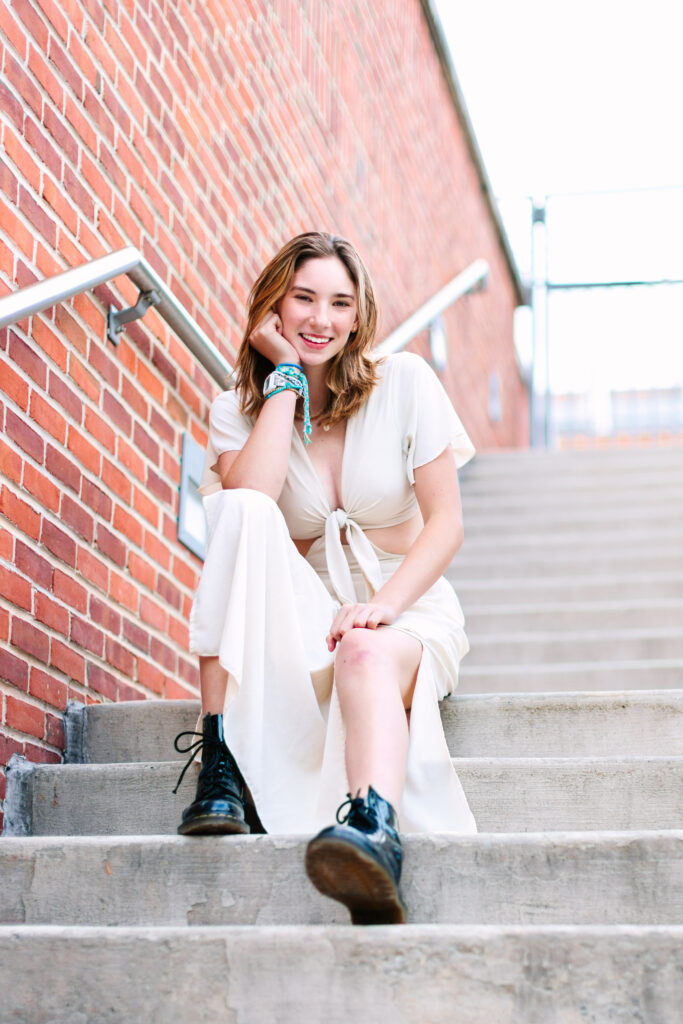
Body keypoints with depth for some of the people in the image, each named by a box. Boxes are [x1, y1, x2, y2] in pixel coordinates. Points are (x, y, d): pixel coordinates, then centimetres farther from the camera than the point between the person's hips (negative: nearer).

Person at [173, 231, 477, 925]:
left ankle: (374, 830, -69)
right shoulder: (238, 408, 4)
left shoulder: (404, 382, 0)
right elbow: (249, 501, -18)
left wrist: (381, 606, -23)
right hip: (299, 619, 1)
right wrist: (285, 377, -11)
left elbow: (445, 521, -5)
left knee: (369, 654, -39)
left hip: (407, 607, -1)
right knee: (241, 511, -29)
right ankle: (220, 765, -33)